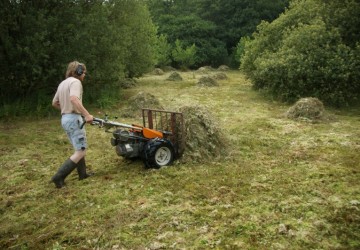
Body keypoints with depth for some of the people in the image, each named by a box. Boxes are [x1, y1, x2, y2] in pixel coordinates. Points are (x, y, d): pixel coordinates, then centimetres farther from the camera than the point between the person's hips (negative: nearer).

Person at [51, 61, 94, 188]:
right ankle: (59, 177, -9)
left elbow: (55, 103, 22)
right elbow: (74, 99, -31)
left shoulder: (62, 83, 17)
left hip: (65, 118, 10)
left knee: (79, 148, 20)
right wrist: (87, 114, -29)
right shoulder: (75, 82, -12)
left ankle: (82, 174, 28)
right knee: (81, 151, -6)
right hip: (74, 119, -10)